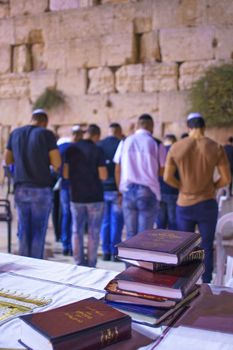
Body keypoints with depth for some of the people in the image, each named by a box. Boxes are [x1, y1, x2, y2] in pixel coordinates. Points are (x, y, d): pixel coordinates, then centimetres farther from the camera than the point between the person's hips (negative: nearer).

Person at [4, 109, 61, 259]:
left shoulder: (15, 133, 8)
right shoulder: (47, 134, -6)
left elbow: (7, 160, 16)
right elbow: (57, 164, -9)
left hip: (21, 189, 4)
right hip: (41, 190, -4)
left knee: (24, 230, 14)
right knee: (39, 231, 4)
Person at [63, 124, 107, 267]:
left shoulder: (71, 149, 1)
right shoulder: (98, 151, -9)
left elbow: (66, 174, 3)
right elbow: (103, 176, -12)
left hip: (76, 196, 3)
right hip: (95, 196, -3)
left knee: (77, 231, 10)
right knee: (93, 231, 5)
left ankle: (79, 264, 11)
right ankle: (91, 265, 9)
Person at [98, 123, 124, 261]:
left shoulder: (99, 145, 6)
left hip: (102, 189, 4)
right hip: (117, 189, -4)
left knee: (105, 221, 10)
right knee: (116, 221, 2)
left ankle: (106, 252, 12)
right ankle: (115, 252, 3)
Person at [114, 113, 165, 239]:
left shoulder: (125, 142, 7)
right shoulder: (156, 144, -1)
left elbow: (117, 170, 8)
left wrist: (120, 189, 16)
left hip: (128, 191, 3)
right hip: (148, 192, -3)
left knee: (130, 234, 9)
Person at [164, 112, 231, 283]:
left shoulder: (176, 147, -4)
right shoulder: (216, 147, -6)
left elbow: (167, 177, -4)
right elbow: (226, 179, -5)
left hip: (184, 205, 1)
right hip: (207, 204, -1)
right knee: (207, 247, 9)